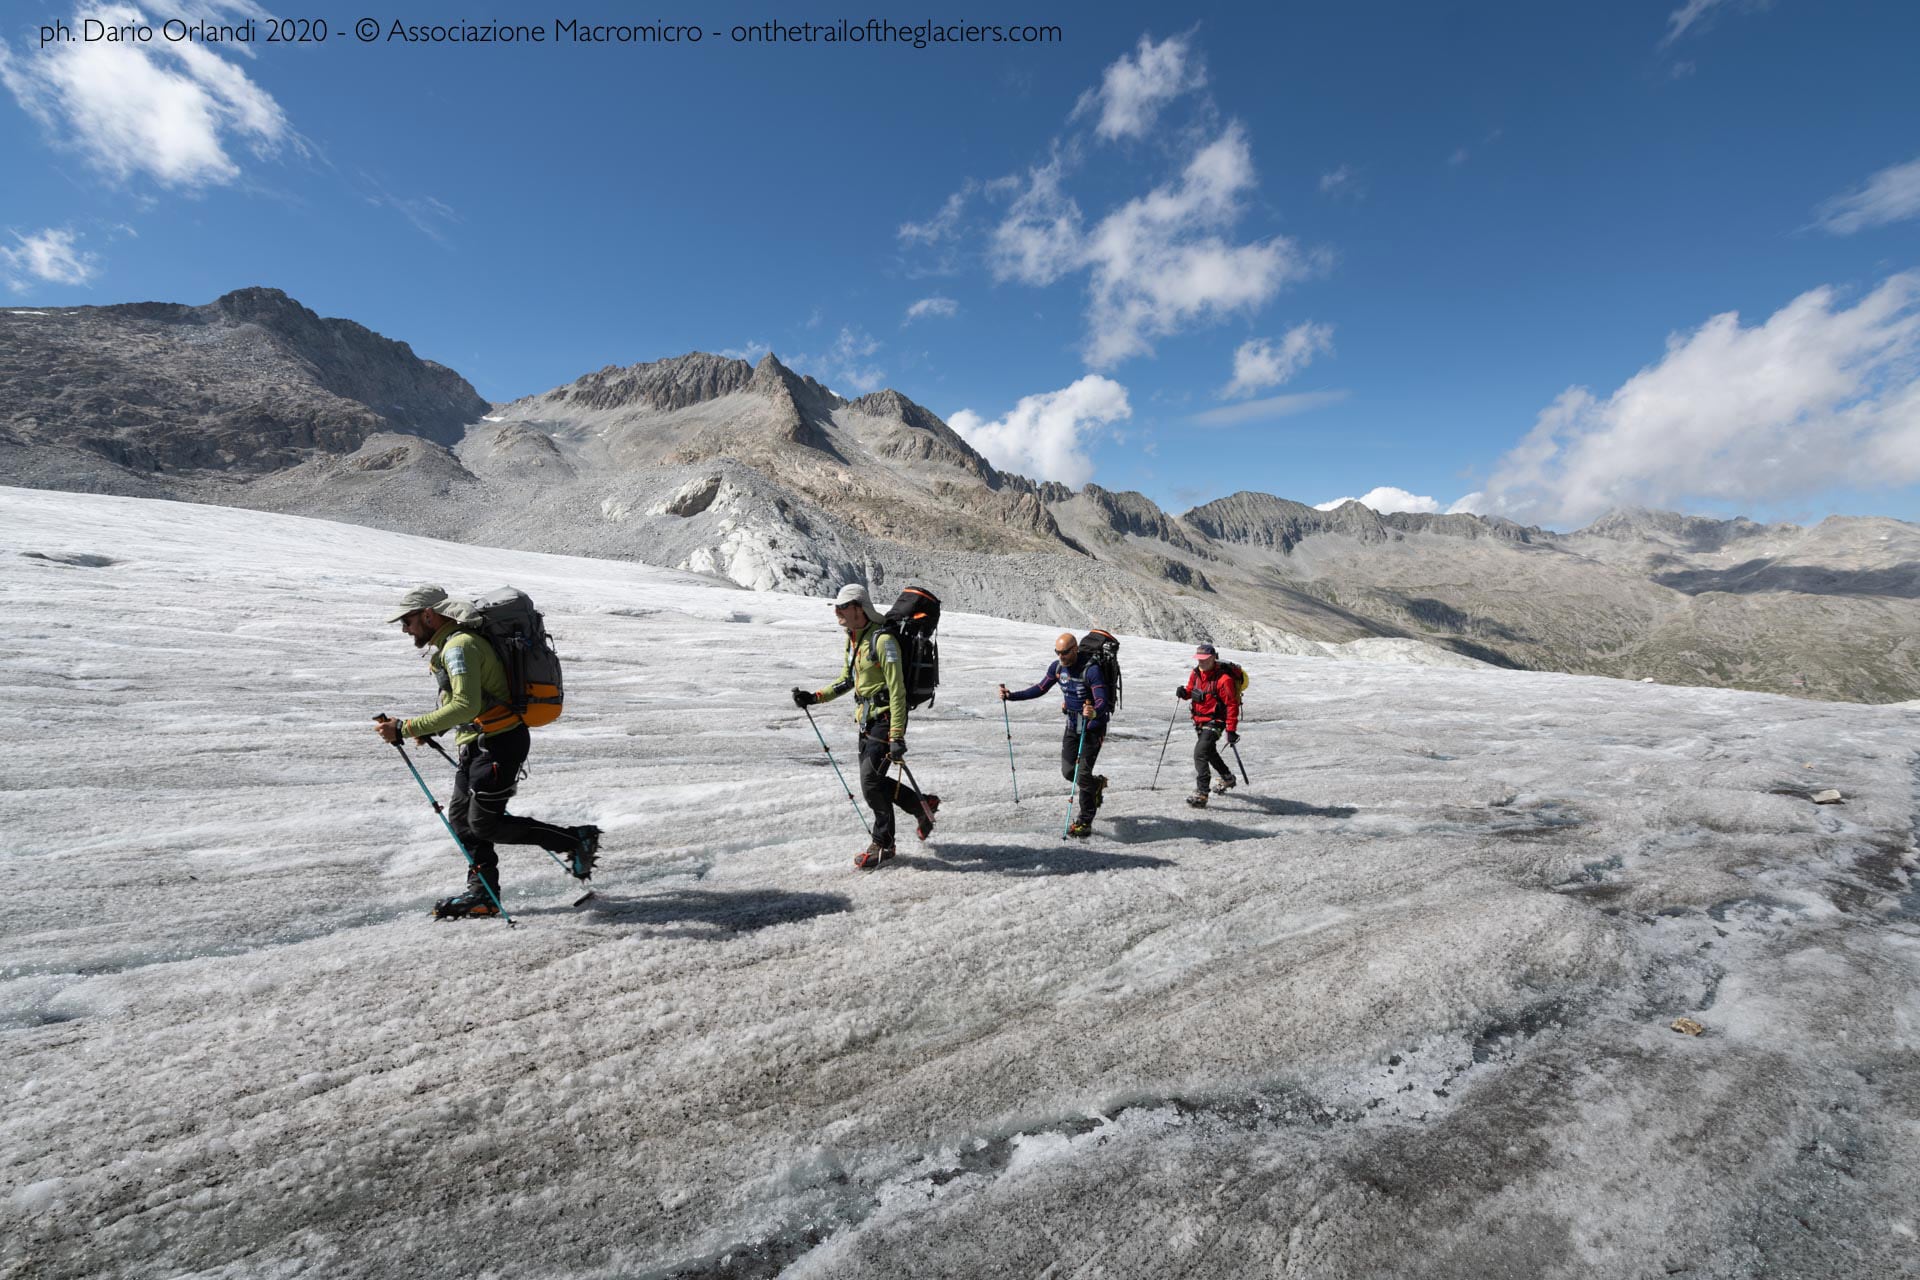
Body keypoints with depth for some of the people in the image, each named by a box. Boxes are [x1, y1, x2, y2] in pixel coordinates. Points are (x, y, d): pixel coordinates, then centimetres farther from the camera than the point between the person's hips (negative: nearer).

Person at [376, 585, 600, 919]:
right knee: (461, 817, 12)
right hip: (479, 743, 10)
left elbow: (466, 706, -29)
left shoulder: (459, 645, -17)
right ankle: (483, 894, 19)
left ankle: (577, 840, 2)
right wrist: (429, 729, 14)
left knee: (484, 824, -5)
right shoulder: (449, 645, 16)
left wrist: (406, 728, -26)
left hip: (499, 743, -10)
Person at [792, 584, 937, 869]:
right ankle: (922, 805, 29)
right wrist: (814, 697, 10)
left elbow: (897, 690, -23)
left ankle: (883, 844, 9)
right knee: (872, 780, 11)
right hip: (866, 720, 9)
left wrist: (897, 736, -27)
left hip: (885, 719, -9)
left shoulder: (883, 640, -19)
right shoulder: (853, 639, 10)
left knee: (871, 781, -9)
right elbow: (846, 680, 22)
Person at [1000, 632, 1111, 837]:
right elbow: (1040, 689, 6)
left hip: (1092, 727, -6)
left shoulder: (1091, 669, -26)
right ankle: (1097, 784, 39)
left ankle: (1085, 822, 6)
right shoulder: (1057, 666, -6)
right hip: (1072, 725, 6)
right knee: (1068, 772, 9)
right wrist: (1011, 696, -2)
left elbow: (1102, 701, -33)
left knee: (1083, 775, -8)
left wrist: (1095, 712, -57)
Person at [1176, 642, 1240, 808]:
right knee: (1209, 752, 27)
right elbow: (1191, 690, 18)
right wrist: (1184, 692, -8)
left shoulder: (1223, 679, -21)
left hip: (1215, 722, -9)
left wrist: (1231, 730, -20)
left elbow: (1232, 705, -19)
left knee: (1200, 753, -22)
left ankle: (1201, 793, -20)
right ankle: (1227, 778, 52)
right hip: (1199, 721, 9)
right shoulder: (1196, 673, 1)